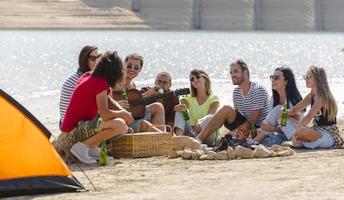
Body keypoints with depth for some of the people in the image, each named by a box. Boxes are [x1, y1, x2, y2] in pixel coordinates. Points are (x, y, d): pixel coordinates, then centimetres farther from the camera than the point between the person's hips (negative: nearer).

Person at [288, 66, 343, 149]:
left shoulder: (322, 97, -16)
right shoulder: (311, 96, 12)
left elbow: (308, 118, -23)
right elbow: (294, 111, 13)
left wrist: (295, 132, -24)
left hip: (329, 135, -9)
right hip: (319, 132, 9)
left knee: (301, 131, -33)